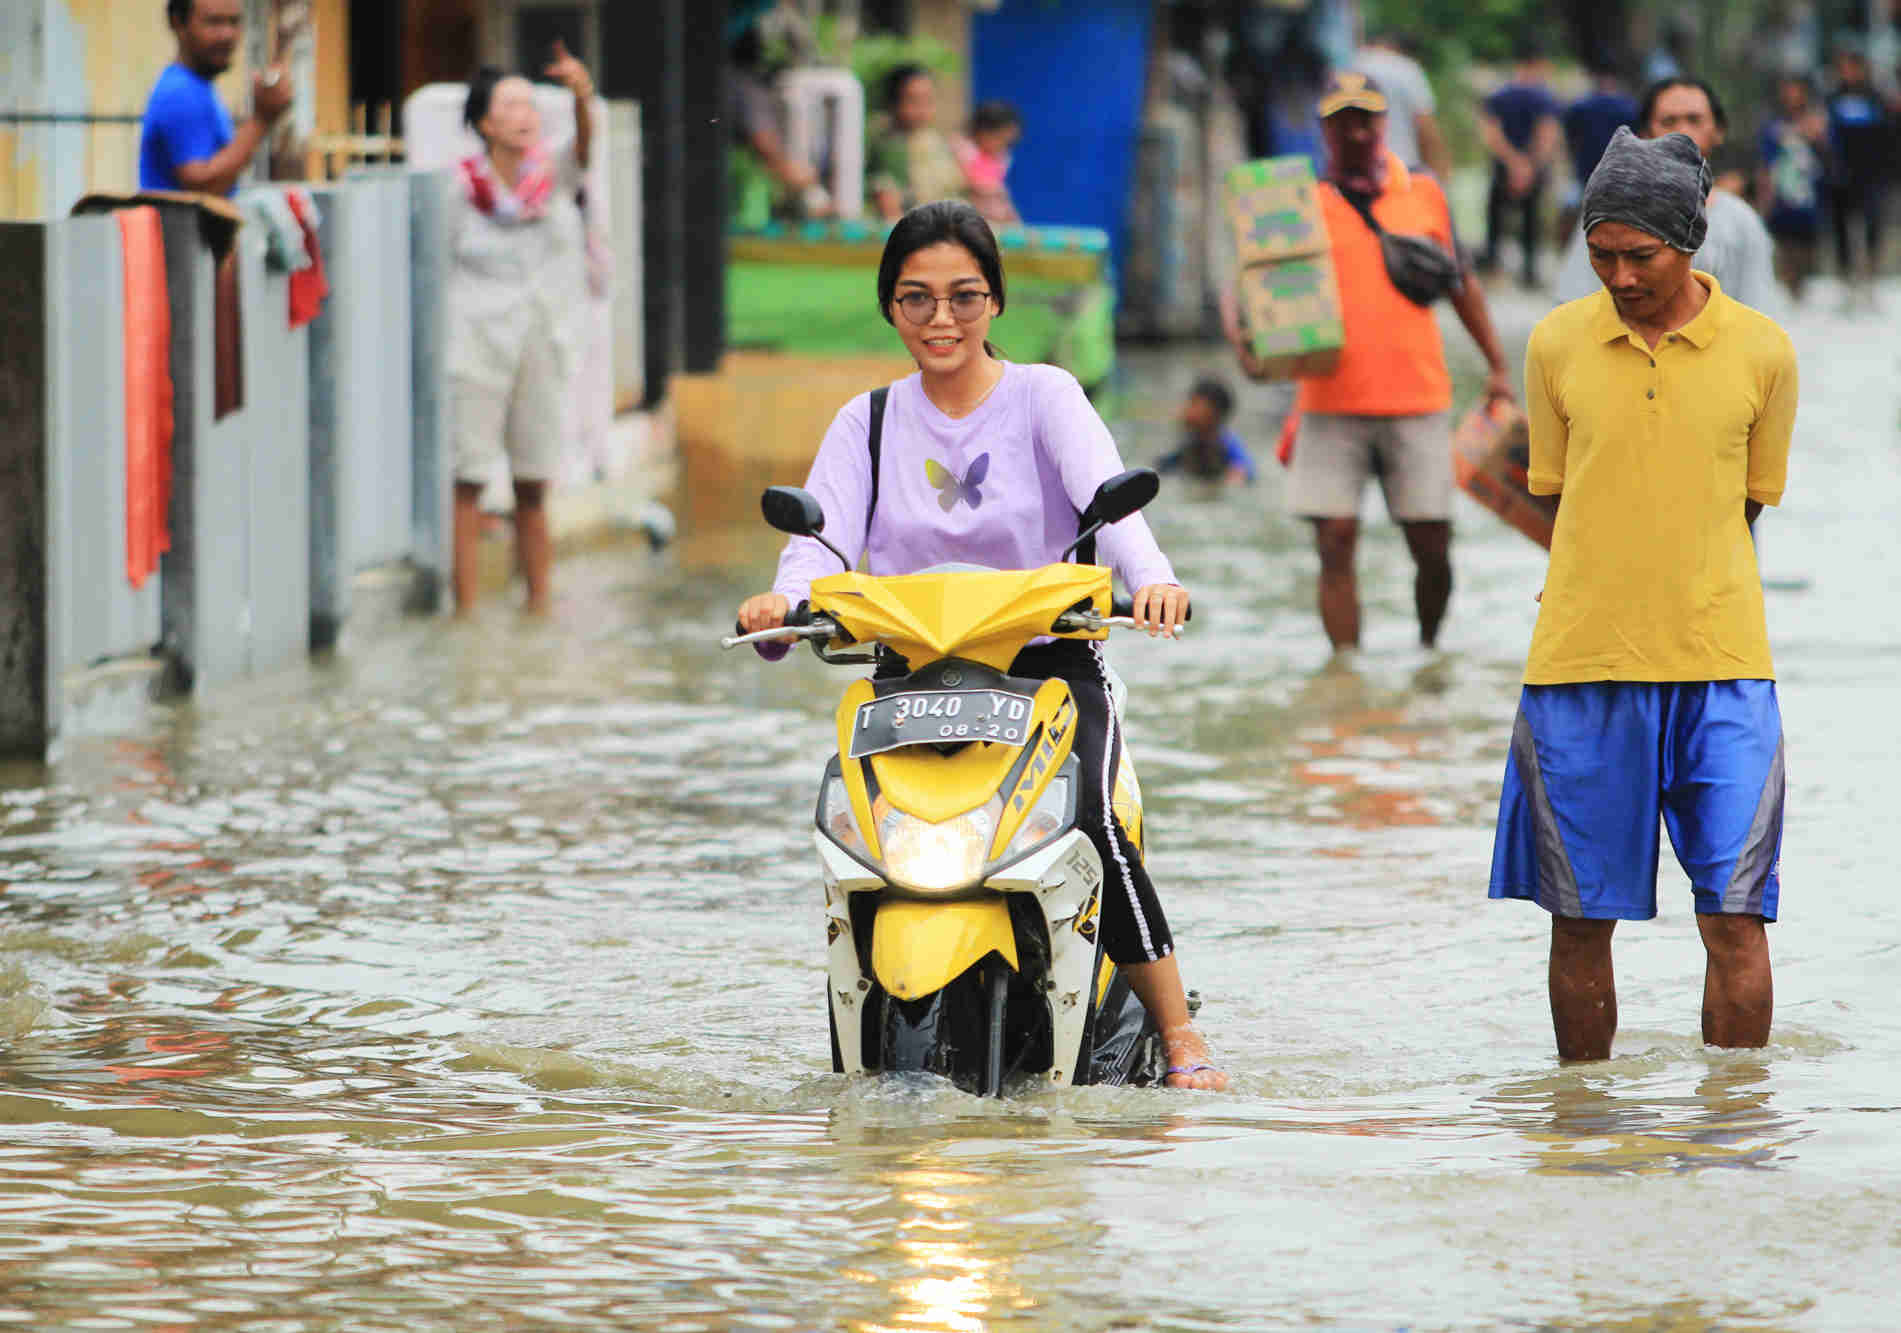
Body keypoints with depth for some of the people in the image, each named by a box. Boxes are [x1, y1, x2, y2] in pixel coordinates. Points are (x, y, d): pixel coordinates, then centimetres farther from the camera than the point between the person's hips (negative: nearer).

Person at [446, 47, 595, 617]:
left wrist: (582, 96, -43)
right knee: (467, 482, -6)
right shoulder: (461, 190, -6)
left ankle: (540, 602, 16)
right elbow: (433, 272, 2)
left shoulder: (554, 174, 0)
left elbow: (584, 143, -22)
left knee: (533, 487, 9)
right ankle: (465, 606, -6)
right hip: (475, 350, -3)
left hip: (544, 350, 3)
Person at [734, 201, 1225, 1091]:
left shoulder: (1044, 398, 6)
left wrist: (1149, 577, -35)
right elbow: (824, 541, -2)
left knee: (1090, 820, -29)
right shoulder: (867, 423, 13)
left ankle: (1179, 1041, -22)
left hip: (1050, 664, -2)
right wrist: (784, 601, -27)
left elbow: (1108, 495, -13)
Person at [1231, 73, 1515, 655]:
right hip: (1332, 405, -1)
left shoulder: (1424, 194, 10)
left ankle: (1430, 649, 26)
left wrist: (1498, 367, 16)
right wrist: (1245, 342, -21)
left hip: (1416, 401, 1)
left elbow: (1461, 284, 20)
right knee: (1336, 543, -8)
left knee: (1432, 546, 3)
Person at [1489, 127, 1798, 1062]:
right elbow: (1555, 495, 12)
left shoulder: (1761, 351, 1)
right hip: (1579, 668, 1)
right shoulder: (1557, 344, 3)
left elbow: (1748, 503, 11)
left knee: (1734, 917, -5)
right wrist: (1598, 609, 5)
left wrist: (1686, 604, 6)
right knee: (1580, 919, 5)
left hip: (1720, 668, -1)